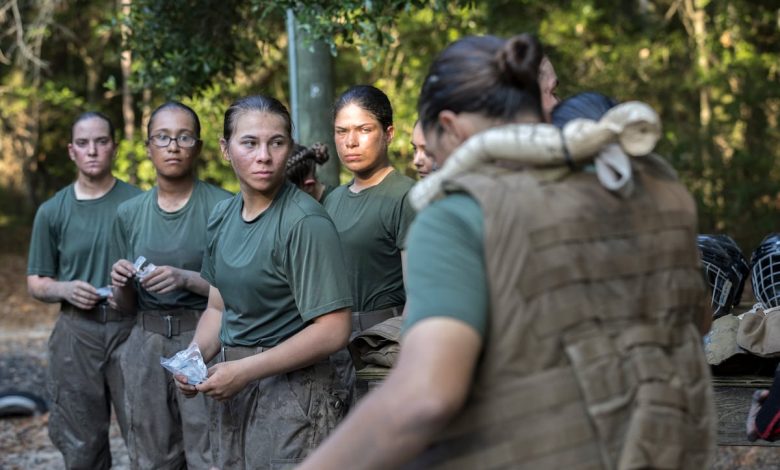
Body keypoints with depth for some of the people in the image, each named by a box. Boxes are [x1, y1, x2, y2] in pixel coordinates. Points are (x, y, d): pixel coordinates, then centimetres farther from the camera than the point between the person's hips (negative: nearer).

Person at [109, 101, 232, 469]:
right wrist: (121, 284, -7)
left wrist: (188, 279, -18)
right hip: (146, 343, 4)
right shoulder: (129, 213, 8)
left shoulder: (222, 207, -7)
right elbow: (127, 305, 14)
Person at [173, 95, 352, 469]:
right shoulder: (222, 216, 6)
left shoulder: (305, 222, -16)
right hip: (233, 390, 7)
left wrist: (245, 370, -19)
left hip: (291, 392, -7)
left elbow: (332, 331, -20)